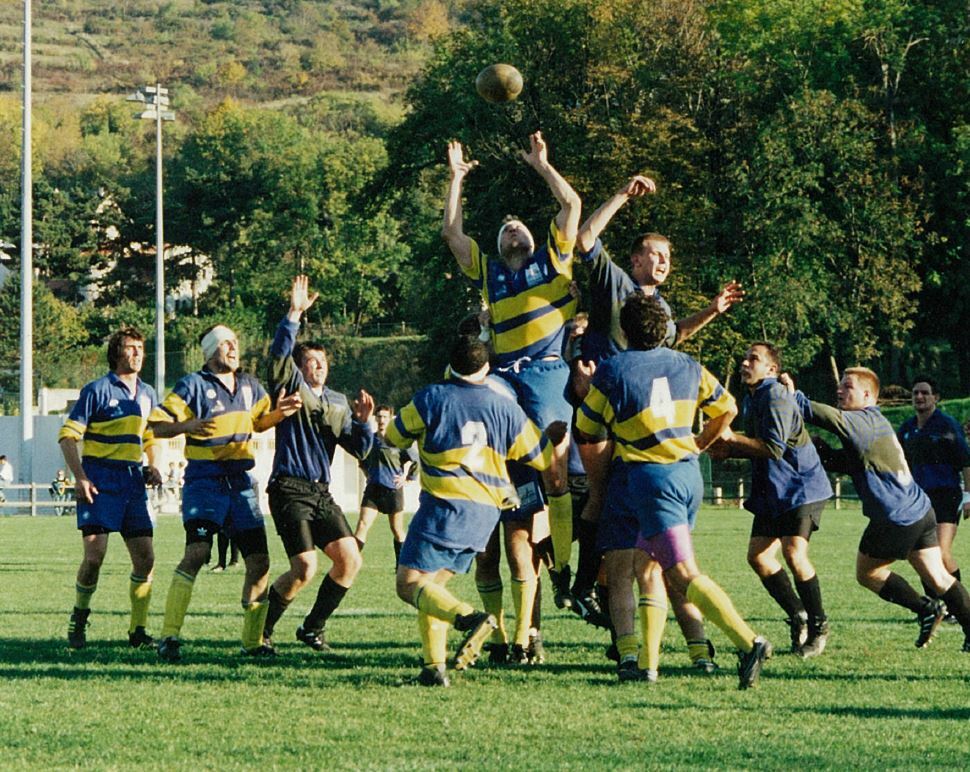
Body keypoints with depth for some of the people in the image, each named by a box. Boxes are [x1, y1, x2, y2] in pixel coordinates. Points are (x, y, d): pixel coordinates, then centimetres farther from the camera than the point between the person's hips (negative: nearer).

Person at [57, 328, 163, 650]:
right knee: (95, 554, -13)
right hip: (100, 480, -6)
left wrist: (153, 466, 7)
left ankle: (138, 630, 7)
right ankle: (78, 620, 9)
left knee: (145, 557, -2)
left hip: (133, 481, 6)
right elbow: (67, 435, -7)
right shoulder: (98, 390, -5)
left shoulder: (147, 394, 14)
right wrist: (79, 477, -16)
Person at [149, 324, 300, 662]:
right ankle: (169, 637, -21)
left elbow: (260, 420, 30)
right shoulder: (194, 385, -6)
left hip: (241, 481, 6)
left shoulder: (249, 386, 13)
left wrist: (279, 412, 9)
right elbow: (157, 425, -10)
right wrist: (187, 425, -29)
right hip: (204, 479, -6)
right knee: (197, 552, -22)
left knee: (259, 560, 4)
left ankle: (253, 640, 17)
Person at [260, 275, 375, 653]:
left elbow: (359, 449, 14)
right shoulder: (292, 387, 2)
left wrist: (364, 421, -5)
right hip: (290, 490, -6)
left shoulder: (338, 403, 18)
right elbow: (280, 353, -18)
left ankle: (312, 628, 11)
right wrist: (294, 314, -27)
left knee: (350, 559, -6)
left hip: (322, 493, 6)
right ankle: (261, 628, 3)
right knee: (305, 569, -17)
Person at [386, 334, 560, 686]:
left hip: (444, 506, -6)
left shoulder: (431, 398, -4)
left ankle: (468, 617, -29)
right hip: (486, 514, 6)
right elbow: (540, 456, 15)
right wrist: (555, 435, 37)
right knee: (432, 584, 17)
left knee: (409, 583, -4)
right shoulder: (505, 407, 6)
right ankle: (435, 664, 4)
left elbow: (394, 436, 10)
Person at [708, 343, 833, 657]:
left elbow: (774, 448, -25)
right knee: (758, 555, 4)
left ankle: (818, 627, -5)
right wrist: (729, 451, 7)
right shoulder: (751, 399, 14)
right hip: (772, 491, 10)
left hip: (802, 487, -10)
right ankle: (798, 616, 18)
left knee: (794, 553, -19)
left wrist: (731, 438, -20)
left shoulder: (776, 398, -17)